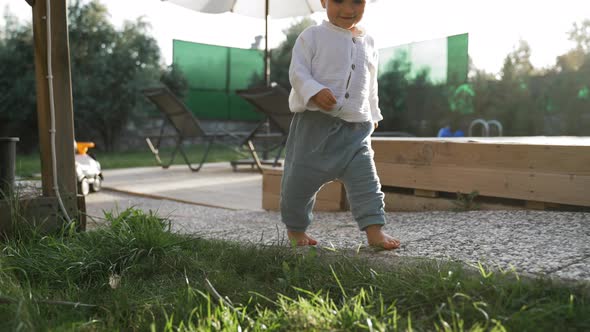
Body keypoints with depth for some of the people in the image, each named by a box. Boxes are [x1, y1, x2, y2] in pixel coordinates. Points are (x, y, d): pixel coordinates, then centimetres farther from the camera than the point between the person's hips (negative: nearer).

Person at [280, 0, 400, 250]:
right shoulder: (312, 36, -1)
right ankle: (295, 228, 22)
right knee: (301, 176, 3)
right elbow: (297, 71, -9)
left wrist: (373, 115, 25)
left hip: (356, 127, 4)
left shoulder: (367, 43, 14)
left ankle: (374, 230, -1)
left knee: (365, 177, -5)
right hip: (315, 122, -3)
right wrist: (315, 91, -27)